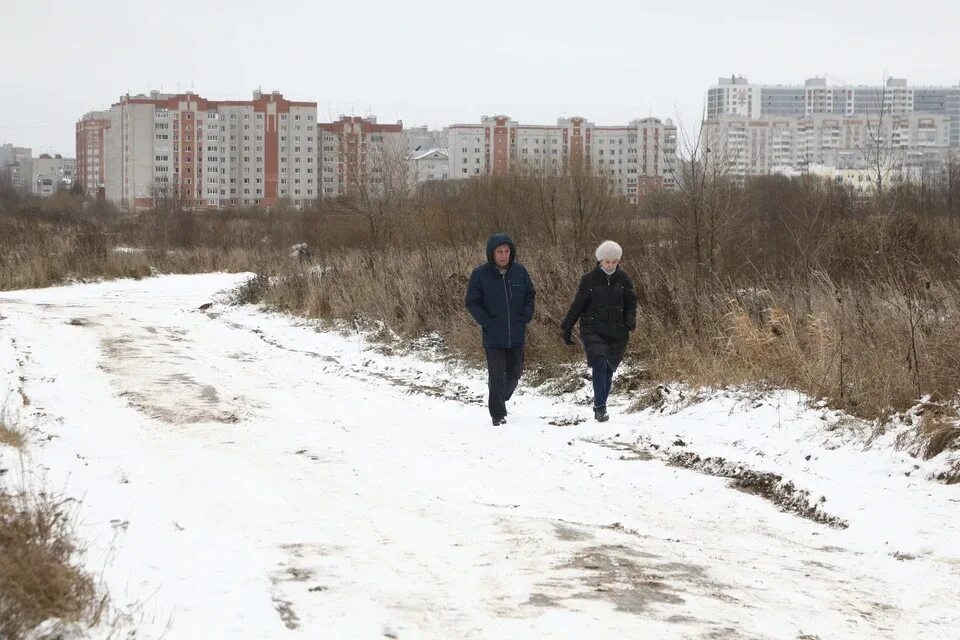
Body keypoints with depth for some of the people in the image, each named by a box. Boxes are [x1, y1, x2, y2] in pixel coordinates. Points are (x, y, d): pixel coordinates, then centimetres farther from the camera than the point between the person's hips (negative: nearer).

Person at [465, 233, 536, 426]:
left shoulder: (520, 271, 0)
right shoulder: (480, 274, -9)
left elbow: (530, 295, 13)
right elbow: (471, 302, -4)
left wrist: (526, 316, -1)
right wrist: (486, 322, -12)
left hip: (517, 335, 4)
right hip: (493, 336, -4)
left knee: (514, 373, 14)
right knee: (497, 375, -3)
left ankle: (499, 400, 38)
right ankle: (498, 414, 7)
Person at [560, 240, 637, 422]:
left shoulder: (623, 279, 3)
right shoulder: (589, 279, -4)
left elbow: (631, 303, 11)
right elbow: (577, 305, 4)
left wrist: (629, 321, -7)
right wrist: (567, 328, 8)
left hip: (616, 332, 3)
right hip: (593, 330, -3)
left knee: (609, 369, 6)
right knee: (599, 364, -21)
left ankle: (600, 404, 24)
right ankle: (600, 407, -21)